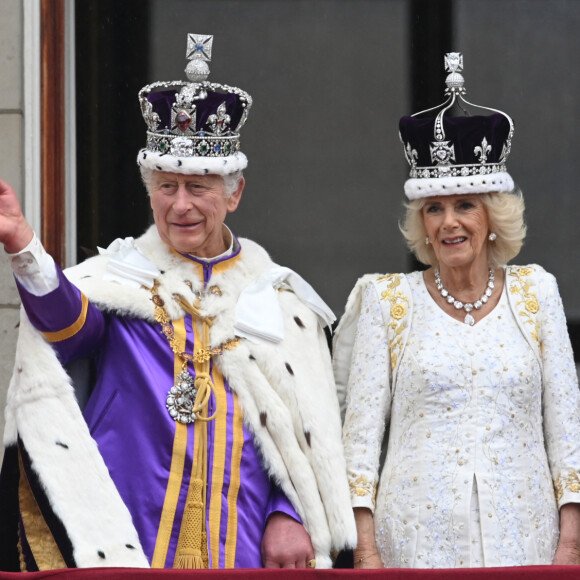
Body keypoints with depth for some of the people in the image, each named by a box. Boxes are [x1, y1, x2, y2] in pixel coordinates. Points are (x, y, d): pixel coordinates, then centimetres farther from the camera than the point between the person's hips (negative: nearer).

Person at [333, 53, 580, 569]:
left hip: (522, 539, 1)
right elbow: (360, 429, 2)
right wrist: (365, 549, -5)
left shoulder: (535, 292, 8)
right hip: (417, 540, -1)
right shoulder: (387, 300, 4)